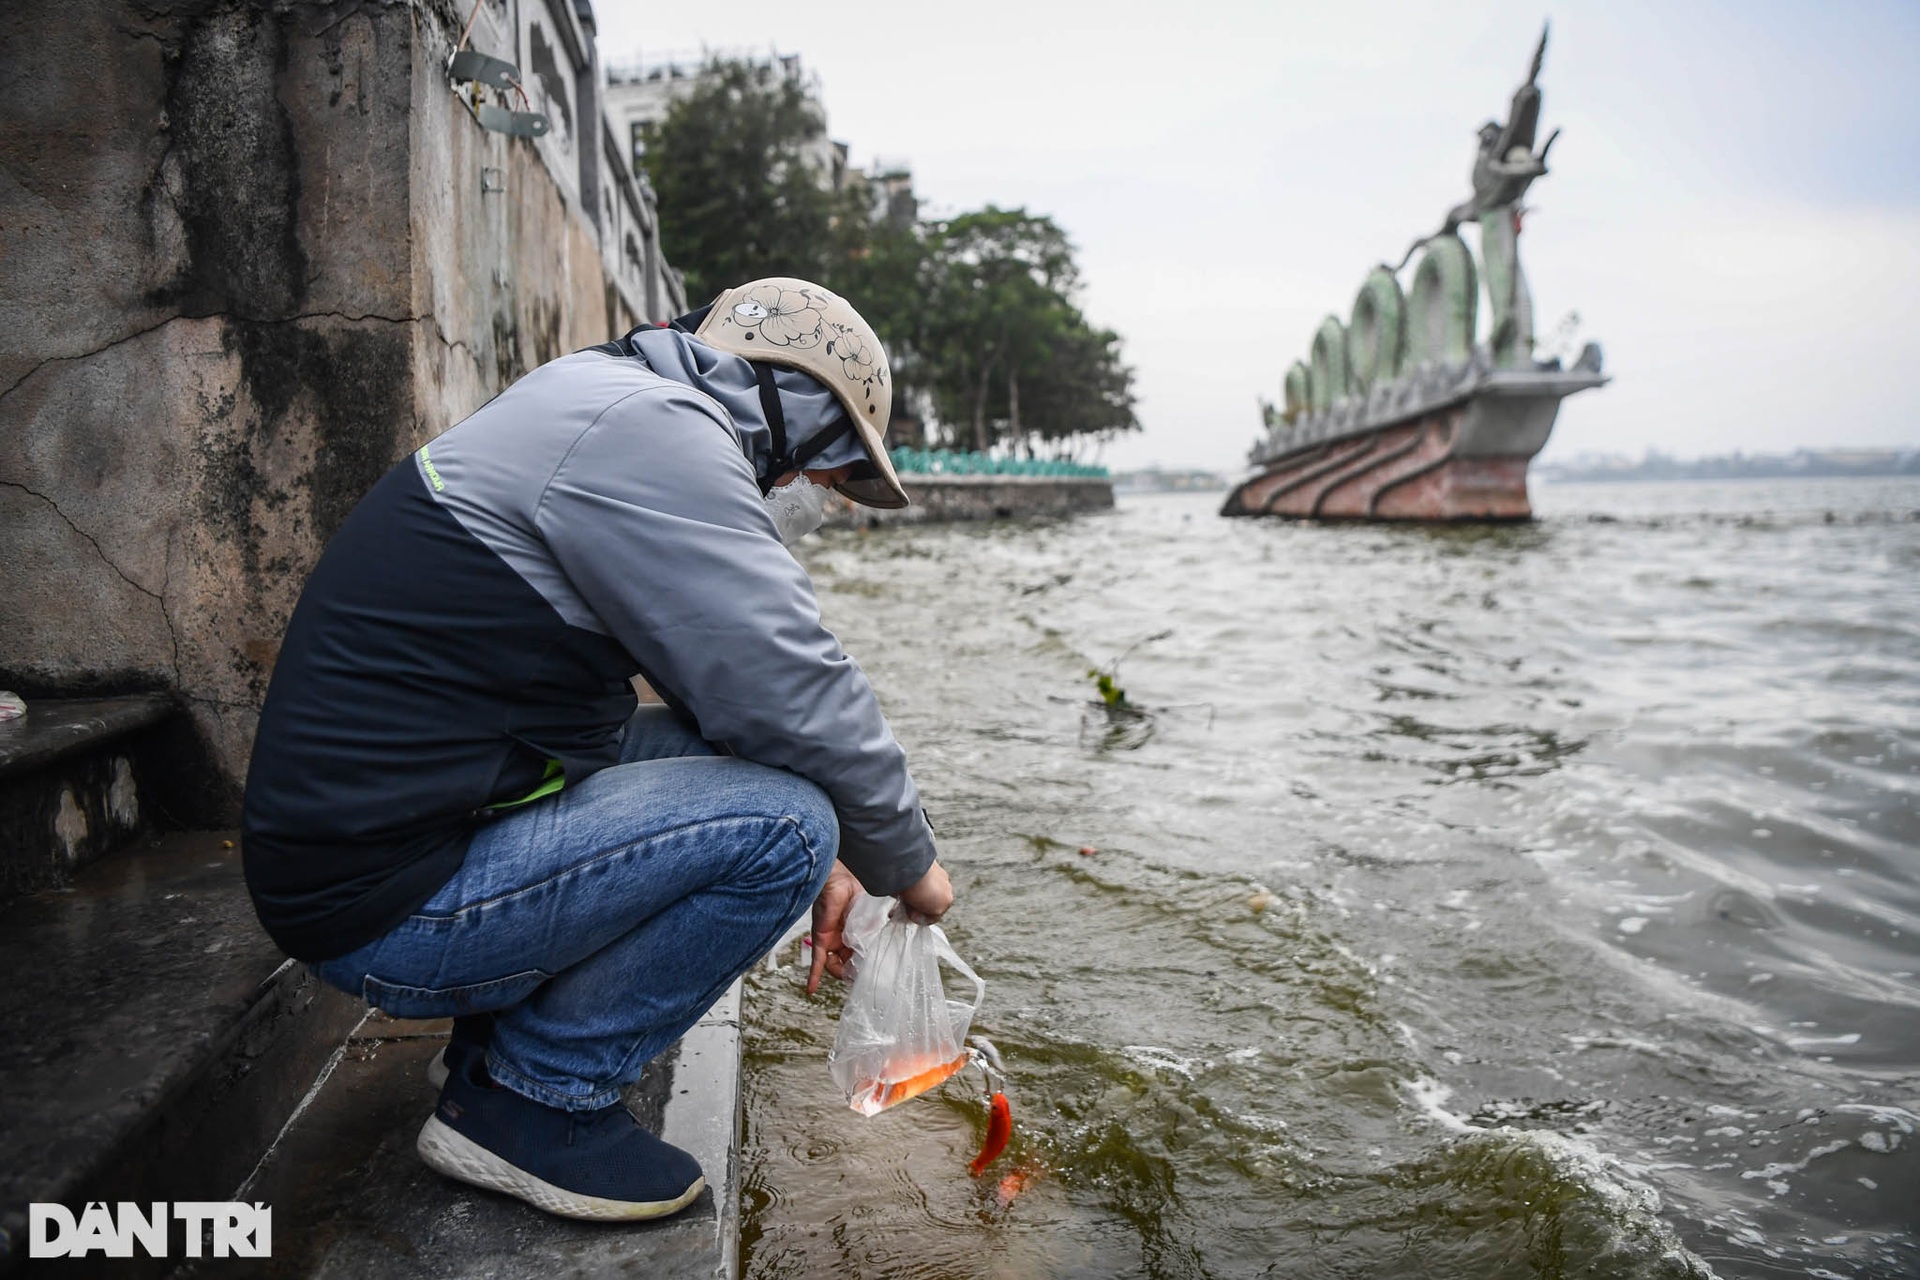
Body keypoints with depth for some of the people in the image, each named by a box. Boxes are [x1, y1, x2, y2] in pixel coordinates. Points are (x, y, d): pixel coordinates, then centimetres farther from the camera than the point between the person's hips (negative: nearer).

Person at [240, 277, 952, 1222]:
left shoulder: (596, 412, 16)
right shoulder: (651, 430, -17)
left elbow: (733, 685, 21)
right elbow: (796, 698, -18)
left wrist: (822, 860, 18)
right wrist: (908, 864, -1)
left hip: (368, 827, 10)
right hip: (386, 903, -10)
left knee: (703, 750, 14)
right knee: (786, 819, -16)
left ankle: (500, 1036, 15)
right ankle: (530, 1096, -1)